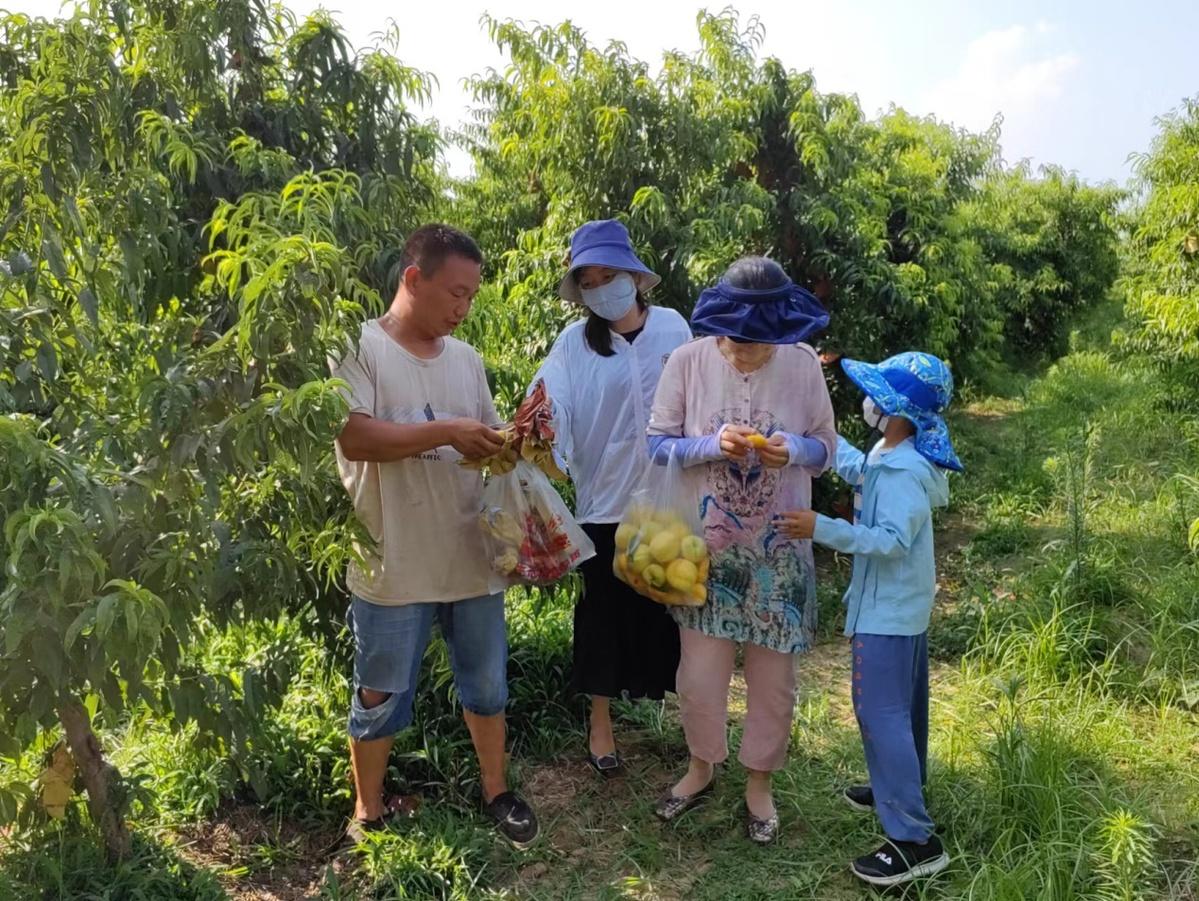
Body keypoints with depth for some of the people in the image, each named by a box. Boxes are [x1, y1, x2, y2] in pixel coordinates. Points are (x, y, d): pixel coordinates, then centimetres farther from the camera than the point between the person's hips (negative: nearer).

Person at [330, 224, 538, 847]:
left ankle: (495, 792, 38)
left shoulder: (466, 359, 9)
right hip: (392, 567, -5)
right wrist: (448, 432, -23)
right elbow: (354, 438, -21)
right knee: (380, 697, 12)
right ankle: (368, 813, 34)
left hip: (471, 557, 5)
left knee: (487, 684, 18)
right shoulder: (359, 348, -9)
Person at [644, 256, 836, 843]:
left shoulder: (803, 364, -7)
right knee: (700, 671, 6)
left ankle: (759, 784, 35)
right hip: (705, 543, -1)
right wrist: (714, 445, -24)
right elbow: (657, 445, -6)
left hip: (778, 548, 1)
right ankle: (701, 766, 36)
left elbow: (826, 448, 2)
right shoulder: (687, 362, -10)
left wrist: (791, 449, -21)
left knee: (774, 677, 11)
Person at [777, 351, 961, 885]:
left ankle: (915, 841, -2)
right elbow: (858, 470, 25)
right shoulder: (893, 456, 5)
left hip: (887, 612, -11)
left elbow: (891, 540, -31)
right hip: (905, 605, 11)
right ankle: (900, 788, 41)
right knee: (902, 705, 23)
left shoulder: (902, 471, -25)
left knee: (881, 713, -7)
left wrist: (821, 529, -34)